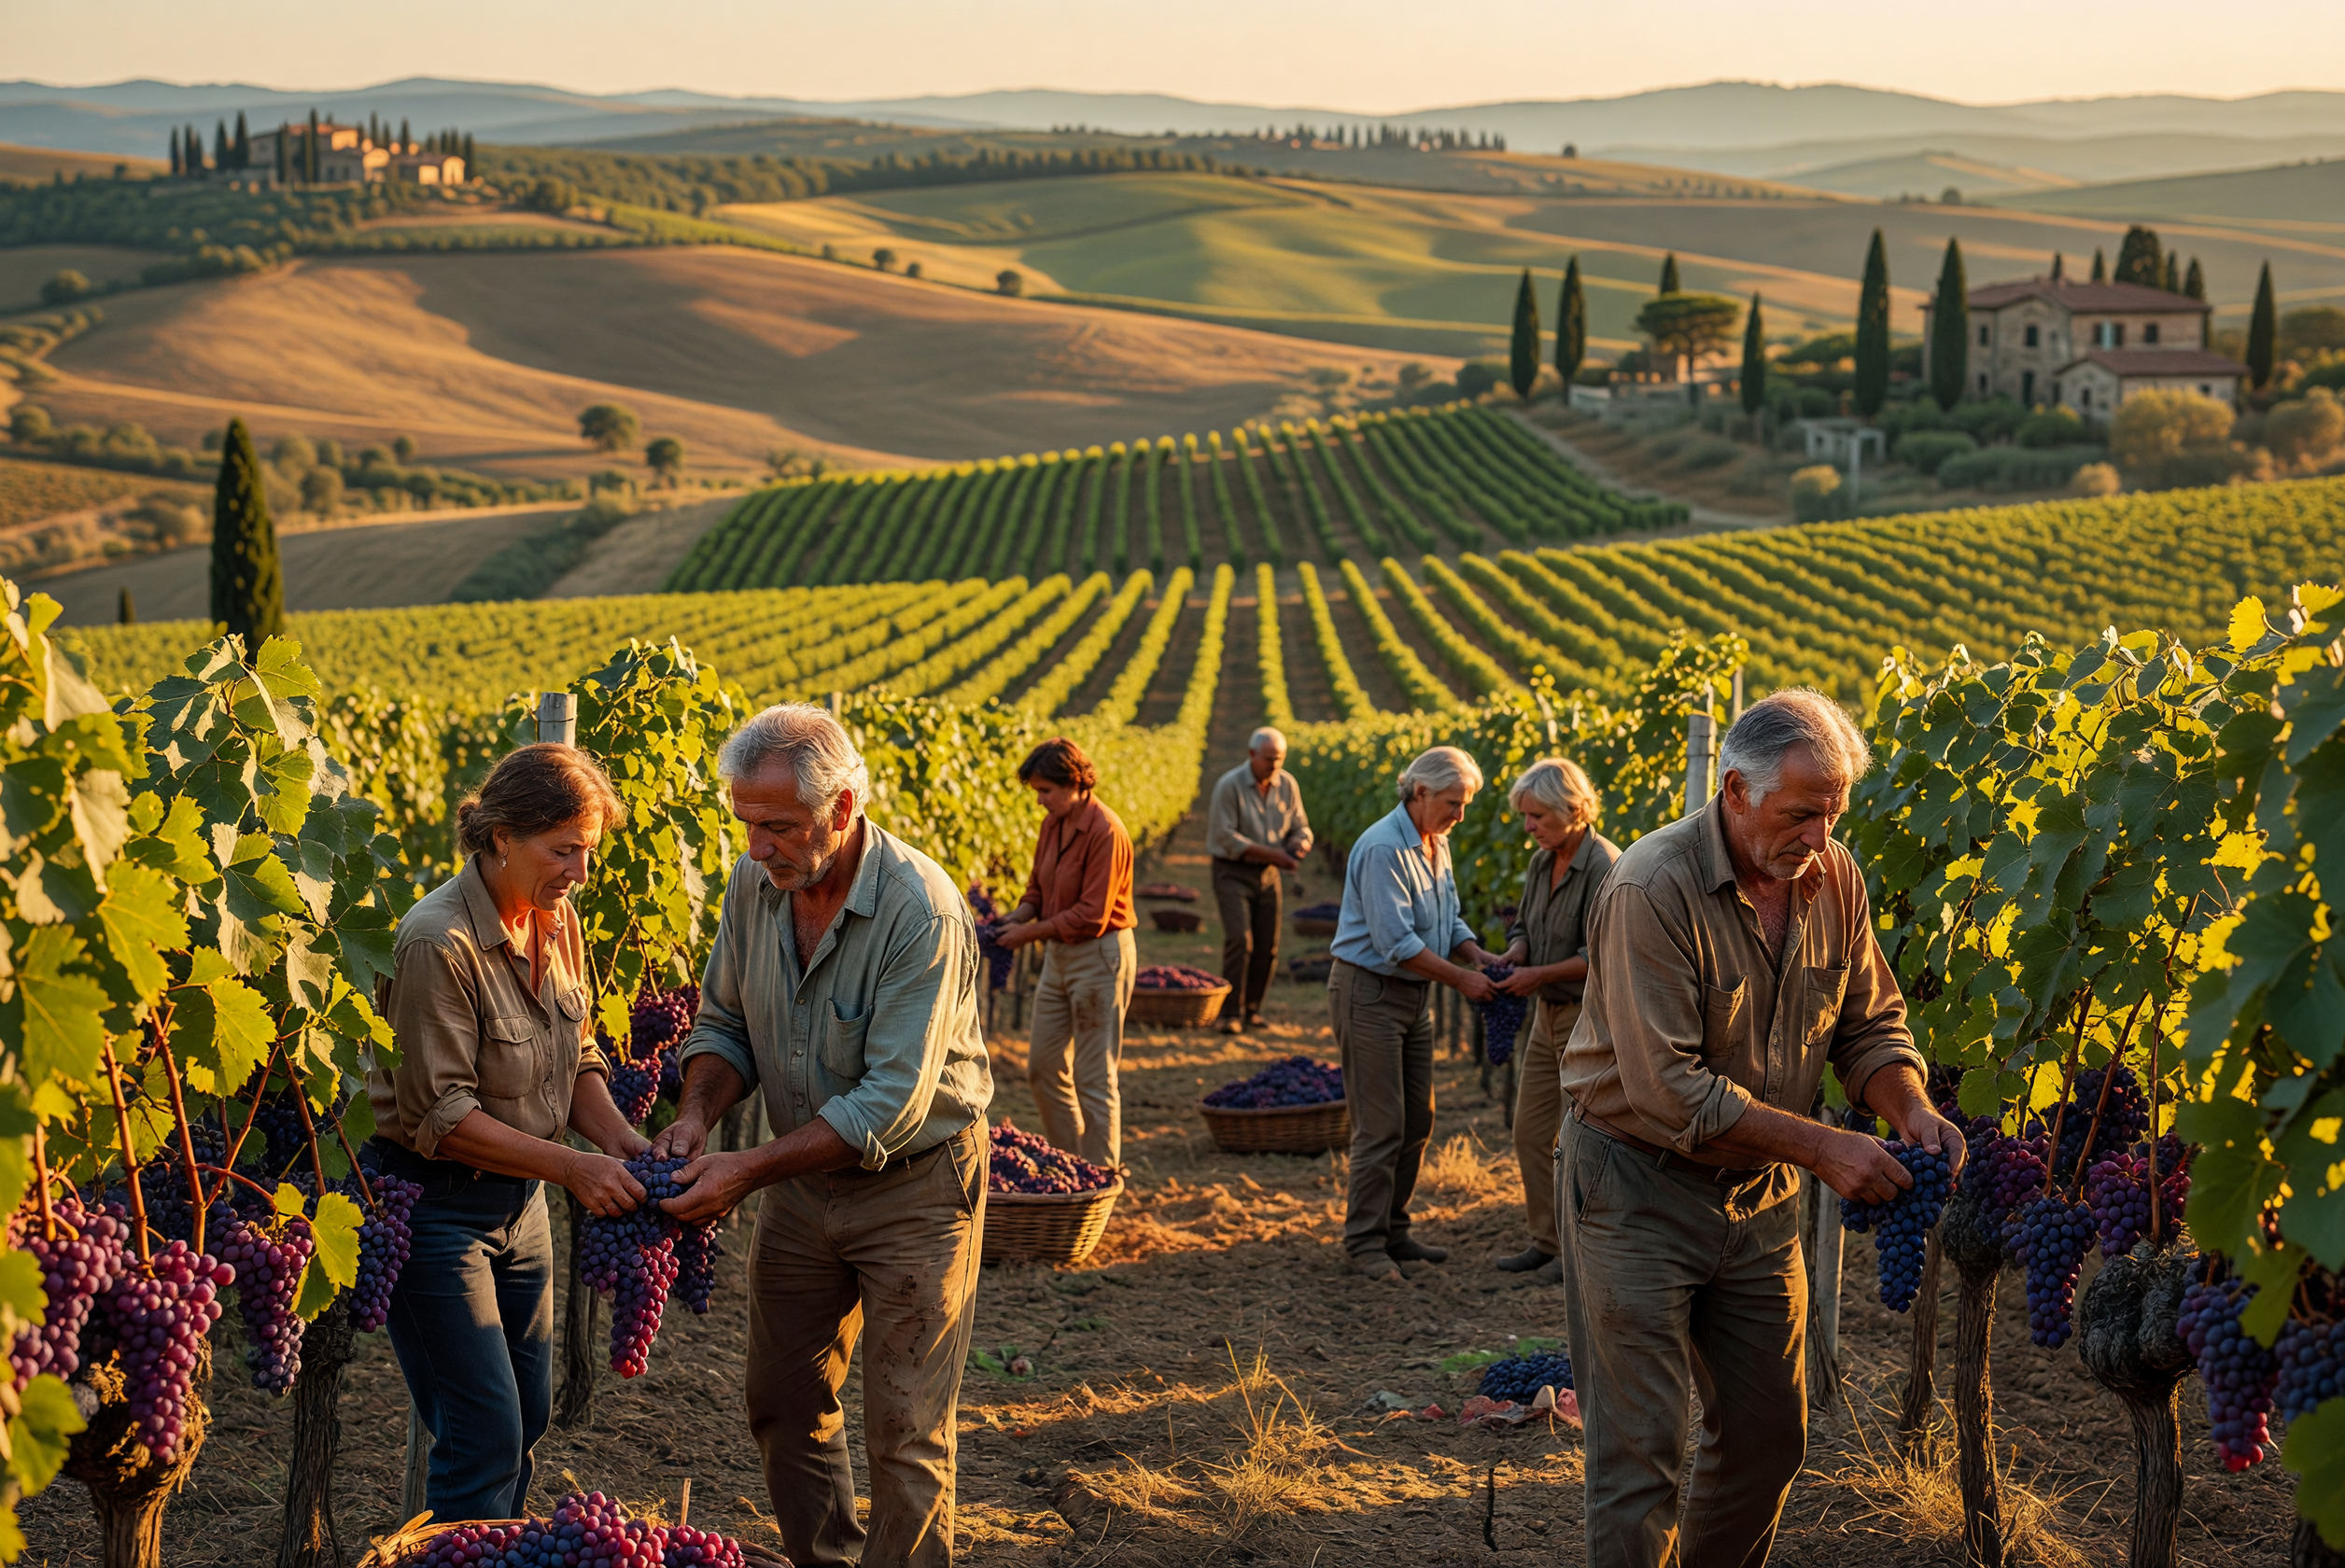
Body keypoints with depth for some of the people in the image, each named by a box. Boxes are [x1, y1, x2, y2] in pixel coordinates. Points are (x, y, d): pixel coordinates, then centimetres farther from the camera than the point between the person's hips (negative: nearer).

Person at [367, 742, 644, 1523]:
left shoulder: (556, 920, 0)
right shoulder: (438, 944, -25)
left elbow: (576, 1057, 9)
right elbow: (438, 1117, -23)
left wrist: (621, 1139, -10)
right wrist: (573, 1167, -25)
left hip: (516, 1195, 8)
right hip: (432, 1203, -8)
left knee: (527, 1414, 15)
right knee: (484, 1435, -7)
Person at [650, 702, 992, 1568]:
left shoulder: (921, 910, -28)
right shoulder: (755, 884, -7)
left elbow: (892, 1106, -29)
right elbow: (723, 1024, 8)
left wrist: (748, 1169, -30)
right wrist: (698, 1114, -13)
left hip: (914, 1186, -7)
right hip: (801, 1174, 7)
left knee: (905, 1431, 0)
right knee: (783, 1403, 15)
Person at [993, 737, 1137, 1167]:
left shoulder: (1105, 832, -20)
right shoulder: (1052, 825, 5)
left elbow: (1091, 916, -21)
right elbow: (1038, 890, 15)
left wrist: (1031, 932, -18)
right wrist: (1011, 921, -3)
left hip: (1099, 957, -9)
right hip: (1059, 955, 9)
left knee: (1094, 1078, -1)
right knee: (1042, 1068, 14)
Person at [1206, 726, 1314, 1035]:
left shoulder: (1287, 784, 2)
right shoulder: (1229, 786, -14)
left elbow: (1300, 826, 11)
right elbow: (1225, 836, -18)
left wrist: (1299, 842, -15)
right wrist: (1270, 853, -23)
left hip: (1268, 874, 5)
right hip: (1233, 871, -5)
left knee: (1267, 948, 5)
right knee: (1239, 940, -17)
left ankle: (1253, 1008, 20)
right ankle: (1233, 1013, -12)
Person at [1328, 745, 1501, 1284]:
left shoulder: (1436, 844, 10)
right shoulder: (1383, 849, -20)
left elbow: (1448, 920, 16)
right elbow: (1396, 942, -24)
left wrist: (1476, 953, -4)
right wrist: (1461, 978, -20)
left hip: (1414, 995, 9)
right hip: (1370, 992, -9)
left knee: (1417, 1120, 11)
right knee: (1381, 1126, -7)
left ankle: (1392, 1230, 21)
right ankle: (1364, 1240, 3)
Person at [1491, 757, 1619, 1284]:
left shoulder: (1604, 866, -18)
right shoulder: (1542, 862, 8)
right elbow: (1525, 924, 20)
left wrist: (1538, 975, -20)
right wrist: (1515, 953, -2)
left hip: (1590, 1014, -9)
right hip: (1549, 1013, 9)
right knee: (1530, 1131, 11)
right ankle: (1547, 1241, 22)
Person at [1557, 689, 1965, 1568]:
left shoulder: (1831, 879, -3)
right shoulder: (1653, 890, -23)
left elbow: (1871, 1025, 8)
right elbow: (1668, 1089, -26)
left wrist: (1911, 1109, -13)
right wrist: (1822, 1148, -25)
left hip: (1757, 1194, 6)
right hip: (1635, 1187, -6)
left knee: (1768, 1436, 12)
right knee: (1641, 1454, -3)